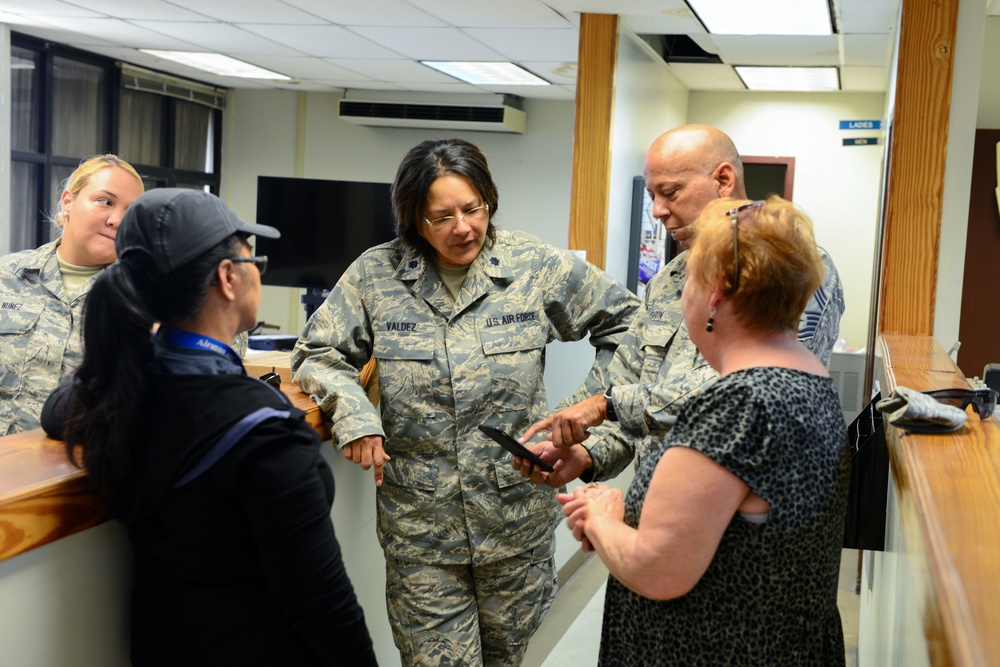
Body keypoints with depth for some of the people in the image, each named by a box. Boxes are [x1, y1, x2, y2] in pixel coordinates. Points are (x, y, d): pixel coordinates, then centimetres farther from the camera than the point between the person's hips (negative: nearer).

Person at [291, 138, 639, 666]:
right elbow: (318, 354, 5)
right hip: (419, 528, -1)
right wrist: (352, 413, -15)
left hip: (517, 519, 1)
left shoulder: (536, 267, -3)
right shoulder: (377, 274, -3)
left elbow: (623, 320, 7)